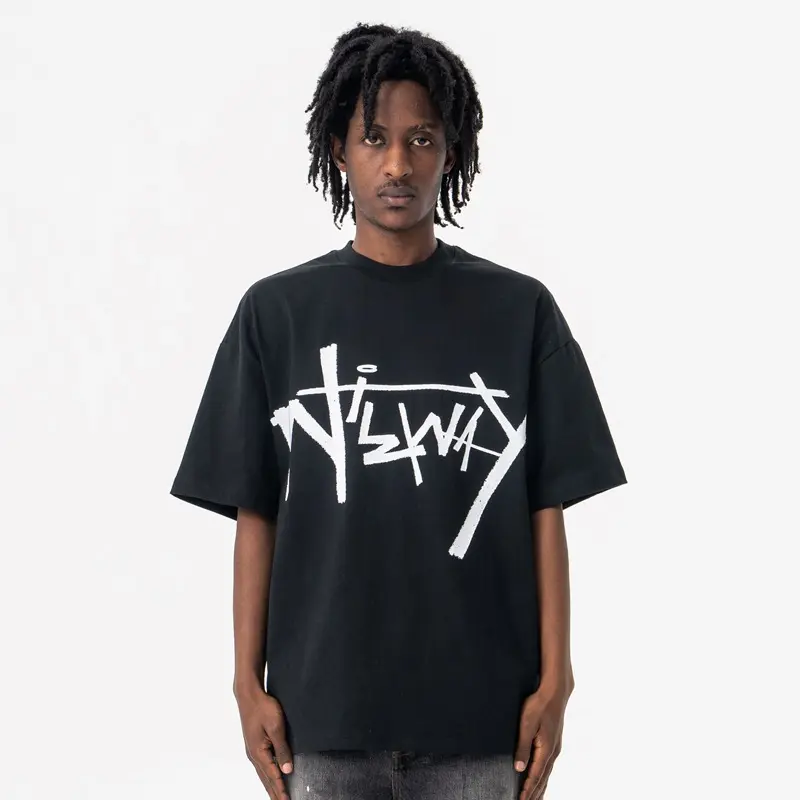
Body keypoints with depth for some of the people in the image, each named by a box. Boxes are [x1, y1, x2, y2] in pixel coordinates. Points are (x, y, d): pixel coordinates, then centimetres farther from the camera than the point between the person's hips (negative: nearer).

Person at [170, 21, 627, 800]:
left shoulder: (519, 311, 3)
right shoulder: (278, 312, 3)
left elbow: (544, 510, 3)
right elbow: (255, 514, 5)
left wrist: (554, 678, -1)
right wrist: (248, 681, 1)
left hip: (481, 712, 0)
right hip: (323, 711, 0)